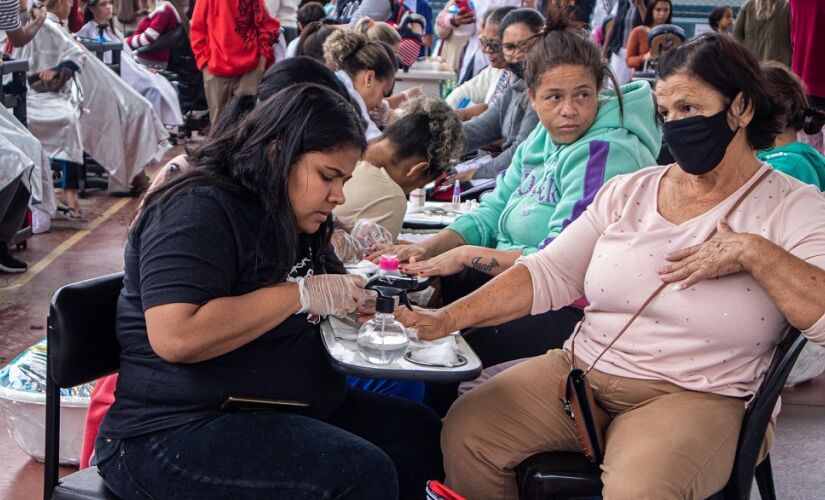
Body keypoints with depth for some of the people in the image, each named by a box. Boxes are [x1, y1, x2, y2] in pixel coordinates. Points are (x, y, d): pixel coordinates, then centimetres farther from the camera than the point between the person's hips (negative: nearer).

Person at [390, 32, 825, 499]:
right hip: (579, 372, 5)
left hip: (692, 398, -4)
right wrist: (449, 317, -9)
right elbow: (548, 274, 3)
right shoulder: (628, 192, 10)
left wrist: (754, 253, -22)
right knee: (465, 431, -11)